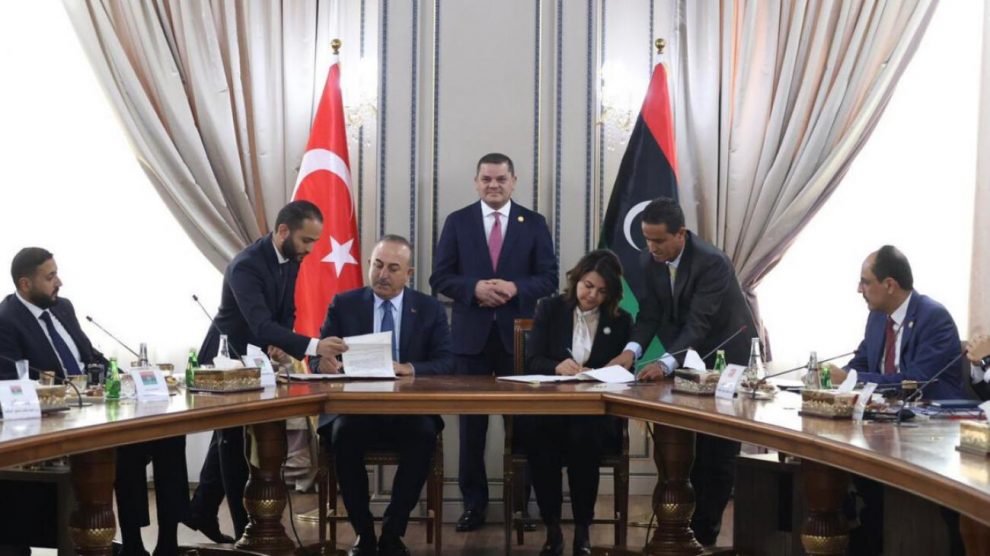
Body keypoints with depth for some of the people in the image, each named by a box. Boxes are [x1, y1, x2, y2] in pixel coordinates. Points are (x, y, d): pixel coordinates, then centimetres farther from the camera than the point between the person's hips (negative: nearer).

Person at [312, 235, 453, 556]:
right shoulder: (344, 304, 8)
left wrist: (411, 369, -23)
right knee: (344, 434, -33)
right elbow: (317, 358, 2)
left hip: (409, 411, 0)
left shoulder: (430, 309, 8)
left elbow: (446, 363, -2)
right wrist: (324, 362, -24)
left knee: (424, 436, -32)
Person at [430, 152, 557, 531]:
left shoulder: (534, 223, 6)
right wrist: (475, 288, -16)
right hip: (472, 334, 0)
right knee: (472, 422, 5)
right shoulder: (457, 222, 6)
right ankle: (474, 501, 14)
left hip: (518, 334, 0)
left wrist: (515, 288, -17)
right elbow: (440, 277, 1)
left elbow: (549, 278, 1)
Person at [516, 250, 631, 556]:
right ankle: (552, 528, -20)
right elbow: (532, 361, -1)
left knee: (583, 437, -36)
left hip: (596, 413, 0)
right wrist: (557, 367, -23)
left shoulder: (621, 321, 10)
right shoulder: (549, 308, 9)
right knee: (532, 429, -35)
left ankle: (582, 529, -17)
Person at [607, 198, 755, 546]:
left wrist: (666, 363, -47)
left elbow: (699, 323, -35)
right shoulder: (651, 262, -7)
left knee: (720, 449, -2)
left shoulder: (712, 262, -29)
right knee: (692, 446, 10)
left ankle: (704, 531, 7)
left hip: (728, 358, -6)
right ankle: (701, 524, 20)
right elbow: (650, 314, -8)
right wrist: (632, 350, -27)